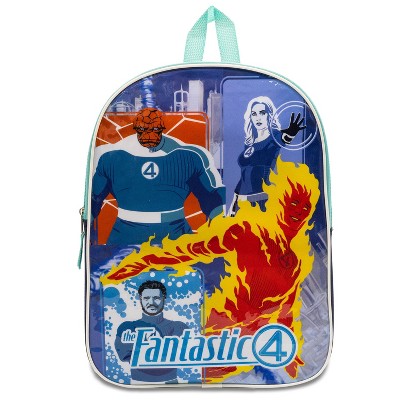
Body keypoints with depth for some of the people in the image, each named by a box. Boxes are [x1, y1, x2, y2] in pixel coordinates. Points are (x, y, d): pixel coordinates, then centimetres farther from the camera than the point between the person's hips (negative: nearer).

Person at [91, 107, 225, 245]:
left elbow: (213, 197, 9)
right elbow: (92, 197, 11)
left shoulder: (190, 156, 0)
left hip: (175, 235, 0)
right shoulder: (109, 157, 0)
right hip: (126, 236, 0)